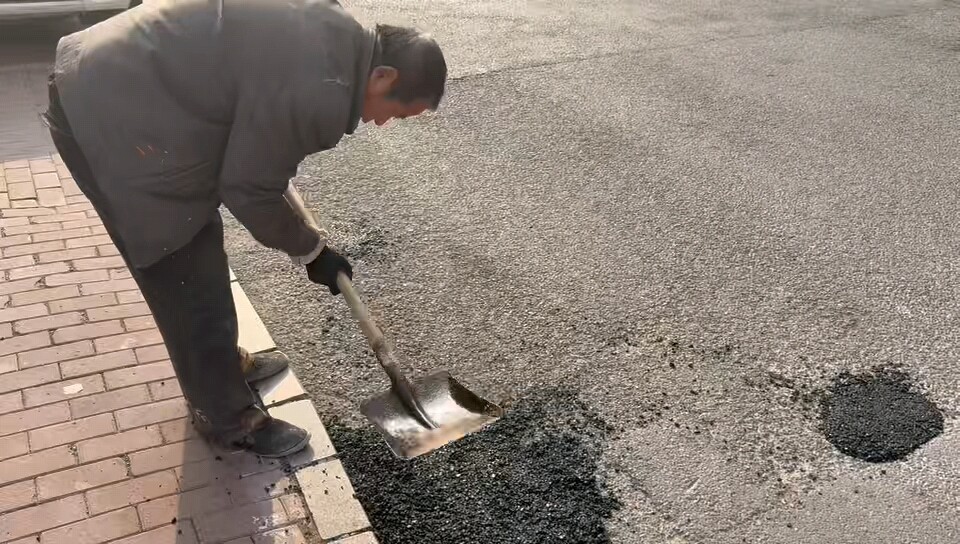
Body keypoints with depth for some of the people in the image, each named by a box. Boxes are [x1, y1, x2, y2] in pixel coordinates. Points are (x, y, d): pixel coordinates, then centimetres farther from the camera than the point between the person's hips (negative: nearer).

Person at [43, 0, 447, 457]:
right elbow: (249, 191, -14)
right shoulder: (318, 90, -25)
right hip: (113, 120, -10)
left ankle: (223, 364, 43)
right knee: (194, 286, 2)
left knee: (200, 256, 23)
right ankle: (228, 419, 22)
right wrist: (311, 251, 0)